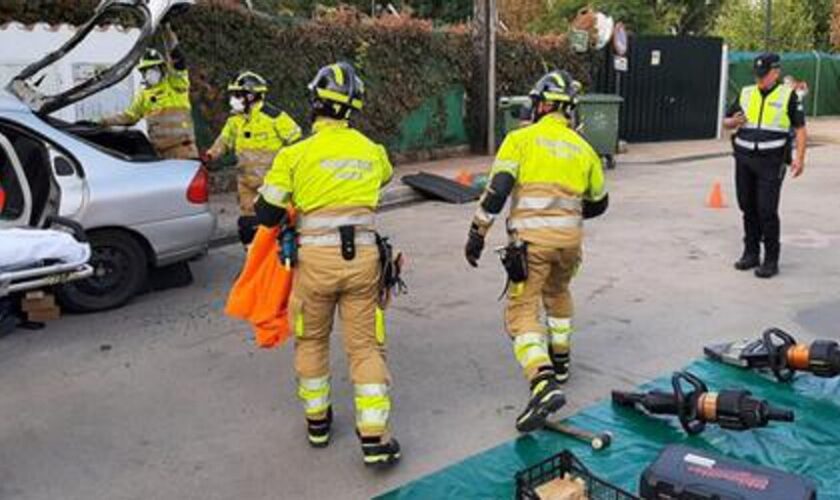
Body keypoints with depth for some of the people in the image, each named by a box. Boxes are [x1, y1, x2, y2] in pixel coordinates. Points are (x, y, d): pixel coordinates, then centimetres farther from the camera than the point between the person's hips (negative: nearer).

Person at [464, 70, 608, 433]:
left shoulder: (521, 139, 1)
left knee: (522, 311, -1)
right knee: (558, 293, 30)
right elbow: (598, 203, 24)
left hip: (531, 239, -4)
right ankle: (560, 362, 41)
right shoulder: (583, 149, 15)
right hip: (570, 239, 5)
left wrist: (478, 232, -4)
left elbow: (497, 189, -10)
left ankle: (544, 384, -20)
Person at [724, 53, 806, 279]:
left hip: (771, 161, -4)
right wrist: (733, 121, -6)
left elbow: (800, 129, 0)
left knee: (767, 210, -8)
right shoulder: (746, 93, 12)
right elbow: (726, 121, 18)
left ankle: (771, 260, 1)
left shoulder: (788, 95, 2)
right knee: (748, 208, 8)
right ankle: (751, 253, 20)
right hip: (743, 159, 4)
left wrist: (799, 157, -10)